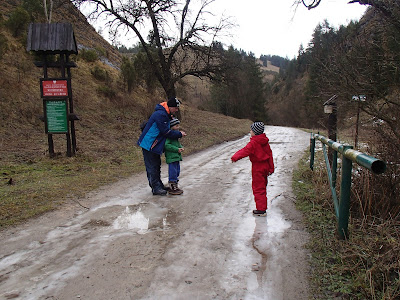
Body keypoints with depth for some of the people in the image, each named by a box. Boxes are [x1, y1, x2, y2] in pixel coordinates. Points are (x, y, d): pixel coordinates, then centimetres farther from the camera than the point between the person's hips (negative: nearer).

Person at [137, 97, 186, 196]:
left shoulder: (165, 114, 11)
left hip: (155, 145, 11)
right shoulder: (160, 114, -23)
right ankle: (156, 188, 5)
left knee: (157, 165, 17)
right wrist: (179, 134, -12)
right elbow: (166, 132, -22)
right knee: (152, 167, -2)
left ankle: (159, 185, 27)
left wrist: (178, 132, 4)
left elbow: (166, 129, 19)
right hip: (149, 144, -11)